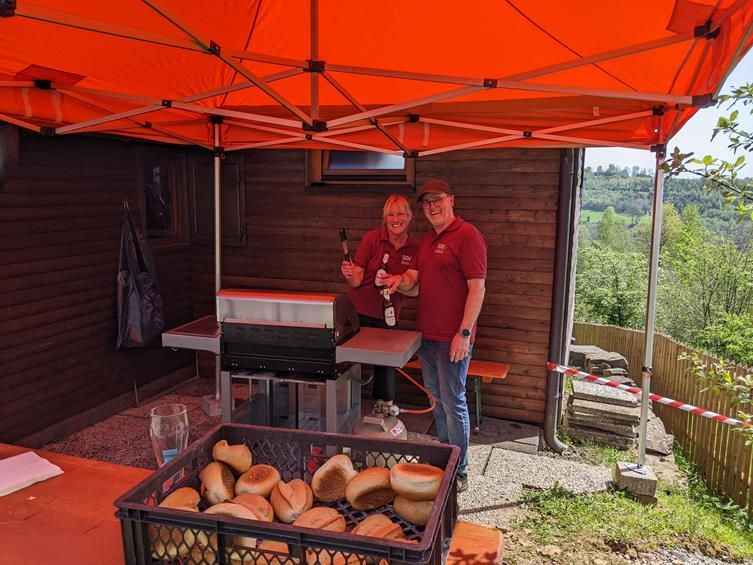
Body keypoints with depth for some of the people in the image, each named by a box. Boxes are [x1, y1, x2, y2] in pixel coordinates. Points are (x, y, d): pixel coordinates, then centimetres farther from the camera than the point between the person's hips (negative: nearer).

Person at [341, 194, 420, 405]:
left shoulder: (415, 248, -3)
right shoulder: (372, 238, -9)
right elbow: (356, 280, -10)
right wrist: (349, 274, -33)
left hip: (387, 316, 2)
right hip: (359, 311, -2)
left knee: (387, 362, 7)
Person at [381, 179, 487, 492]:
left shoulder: (467, 235, -12)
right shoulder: (427, 240, 16)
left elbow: (477, 287, -17)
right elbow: (413, 277, 13)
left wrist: (464, 332, -22)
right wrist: (400, 279, -12)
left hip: (452, 338, -9)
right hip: (427, 334, 9)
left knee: (453, 402, 0)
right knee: (437, 399, 19)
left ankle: (459, 473, 13)